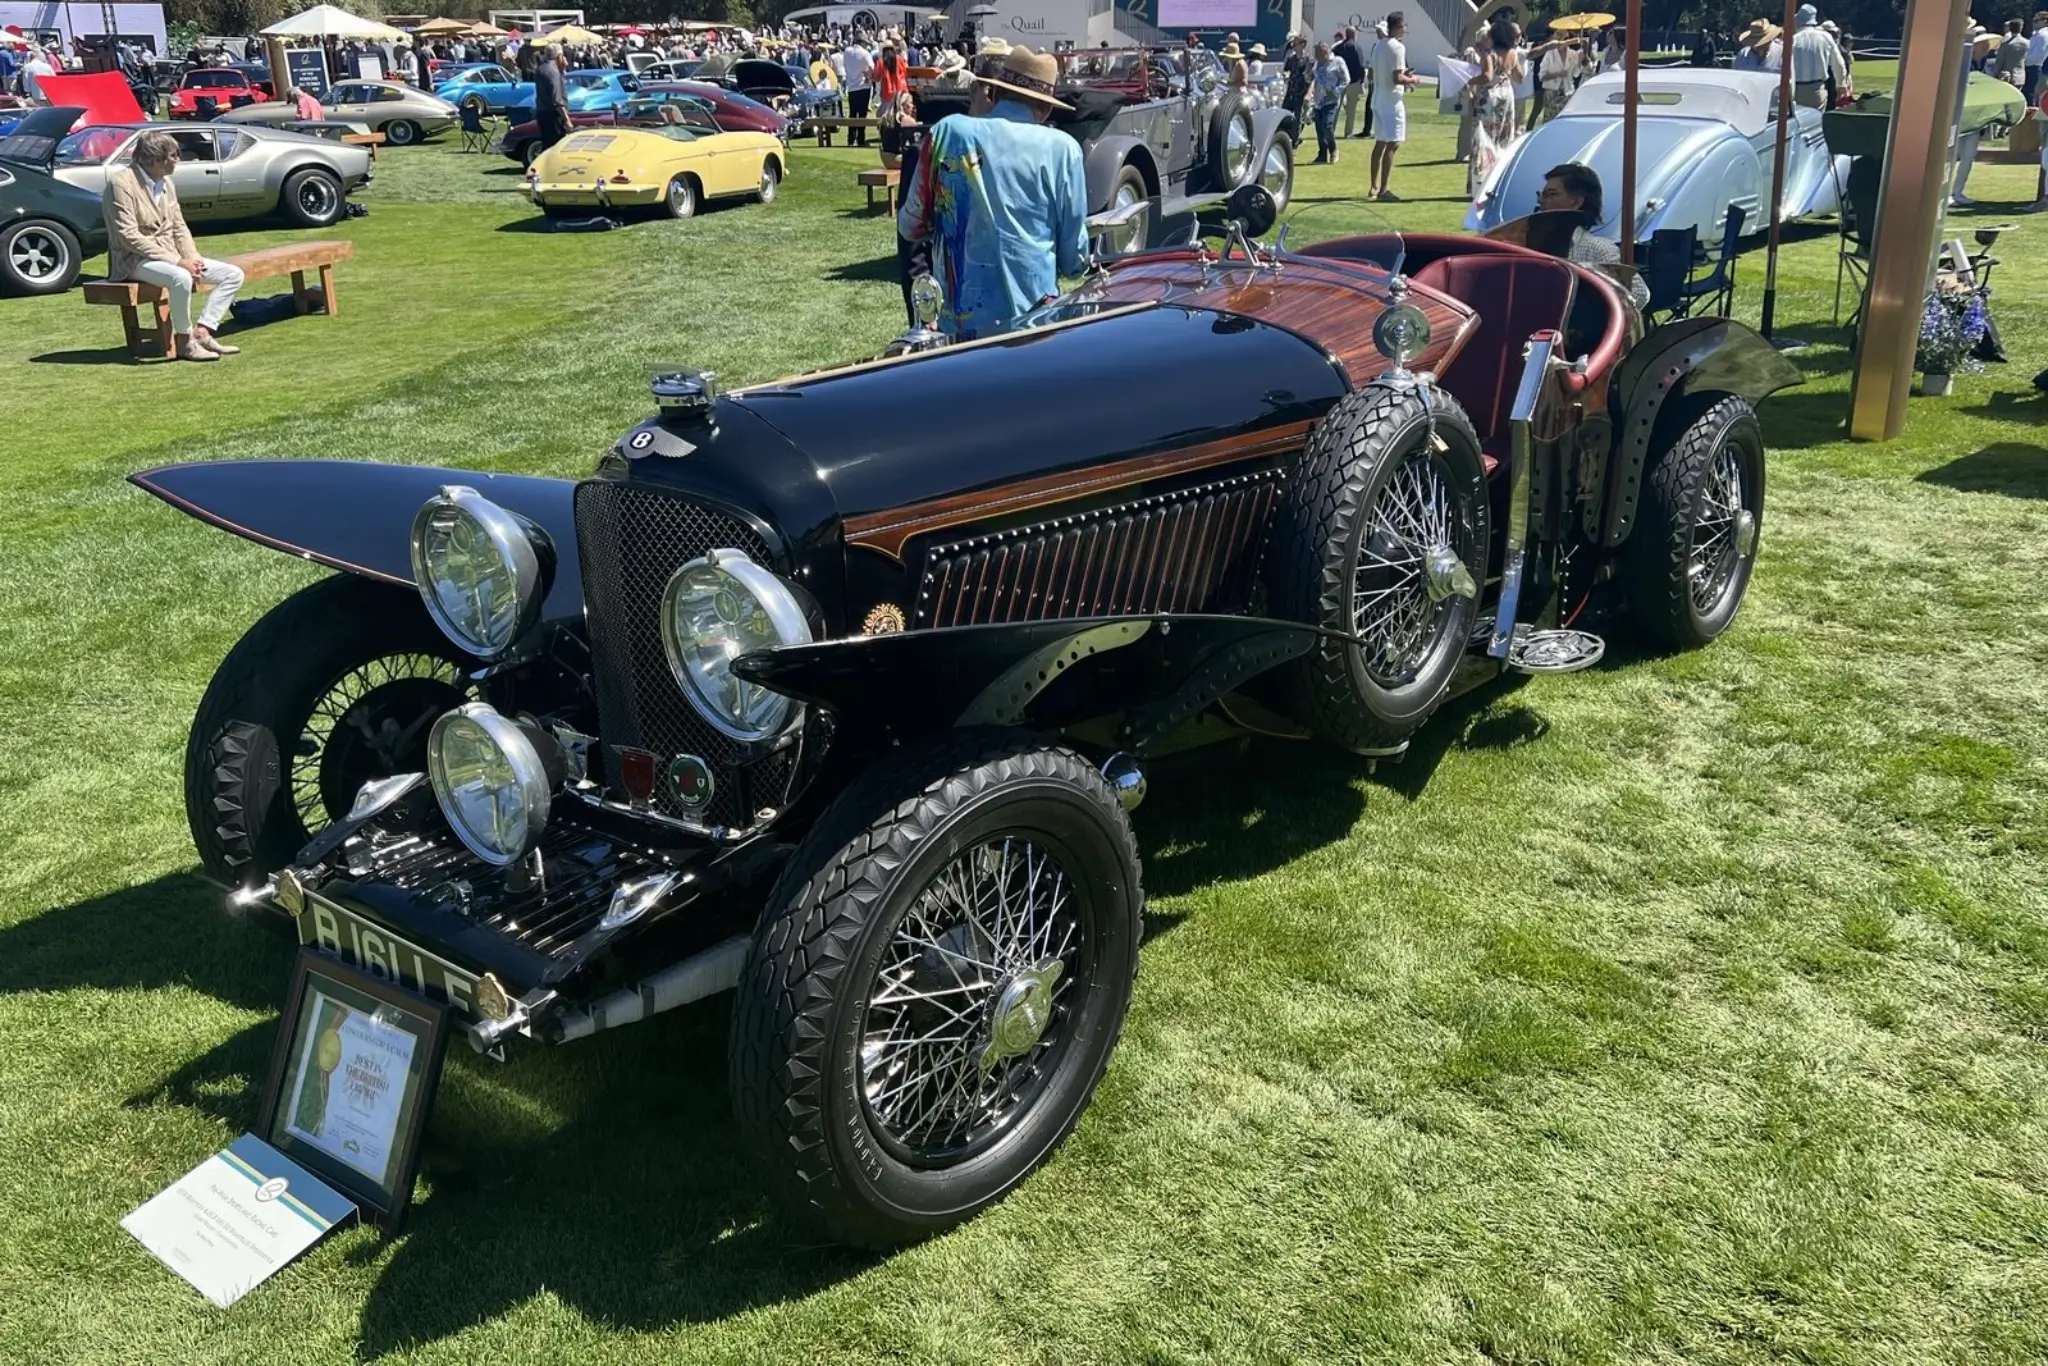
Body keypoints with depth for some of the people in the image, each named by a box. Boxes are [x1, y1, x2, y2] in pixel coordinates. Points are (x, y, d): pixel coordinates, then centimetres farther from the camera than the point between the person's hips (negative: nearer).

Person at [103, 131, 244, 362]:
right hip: (135, 260, -9)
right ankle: (184, 341, -21)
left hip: (171, 257, 9)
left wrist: (192, 257, -6)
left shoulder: (166, 183, 11)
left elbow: (179, 226, 15)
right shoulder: (121, 183, -13)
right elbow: (129, 236, -20)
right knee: (181, 278, -39)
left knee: (233, 274, -2)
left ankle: (202, 332, -9)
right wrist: (176, 261, -24)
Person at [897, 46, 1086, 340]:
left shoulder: (948, 131, 2)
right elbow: (1074, 258, 3)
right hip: (1031, 316, -2)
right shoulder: (1062, 148, -1)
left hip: (956, 319, 2)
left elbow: (912, 225, 10)